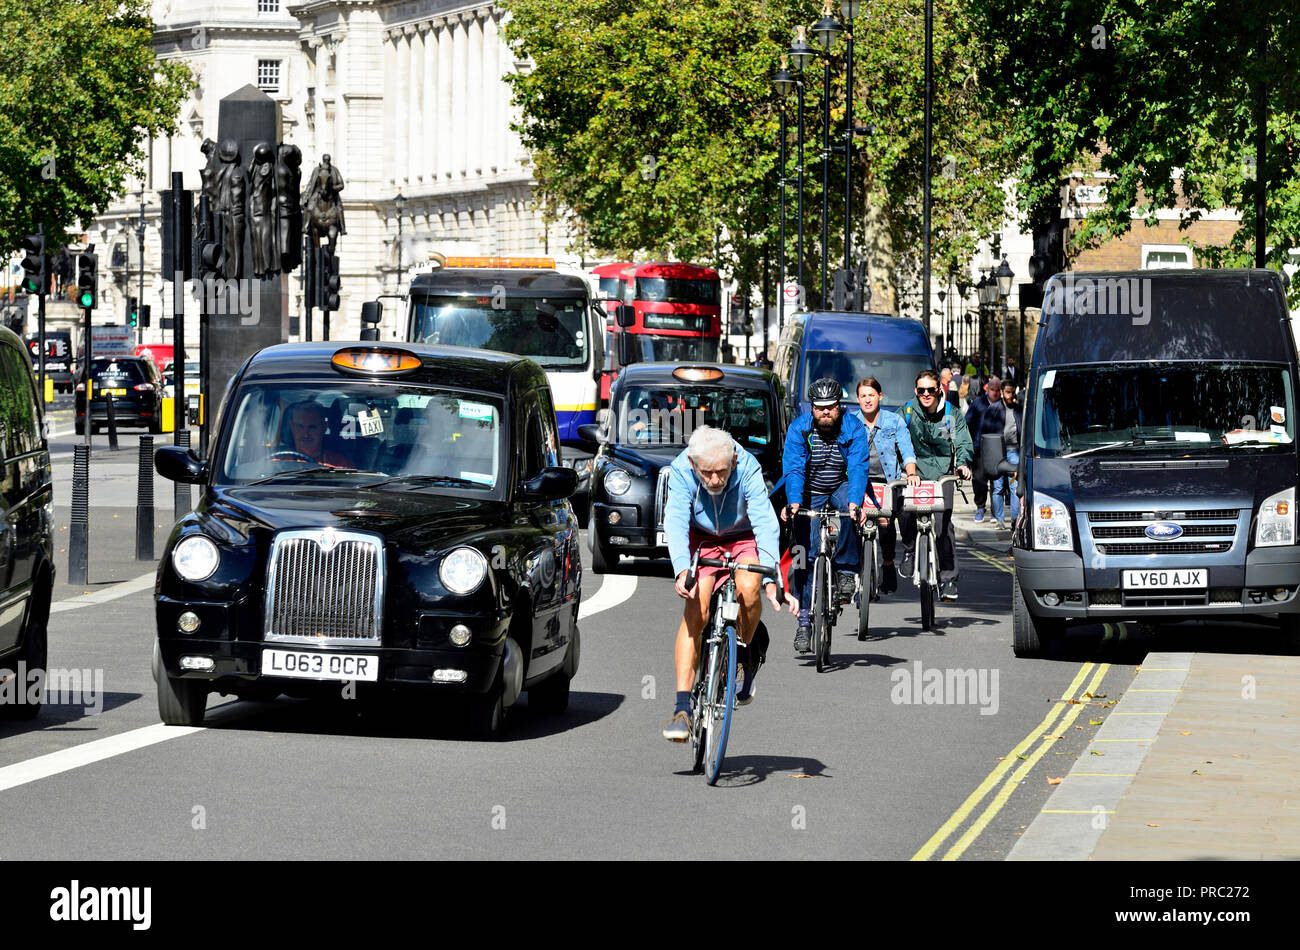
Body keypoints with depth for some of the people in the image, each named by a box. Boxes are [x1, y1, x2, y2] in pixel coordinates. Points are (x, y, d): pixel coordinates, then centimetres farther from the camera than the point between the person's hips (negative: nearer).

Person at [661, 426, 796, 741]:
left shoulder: (748, 469, -32)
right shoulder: (681, 470, -28)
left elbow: (765, 523, -38)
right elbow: (675, 522, -37)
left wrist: (771, 580, -50)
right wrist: (682, 571, -54)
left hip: (743, 536, -1)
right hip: (702, 538, 1)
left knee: (748, 589, -31)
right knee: (695, 612, -18)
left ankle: (744, 653, 1)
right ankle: (683, 707, -17)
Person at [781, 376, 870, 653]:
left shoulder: (853, 429, -16)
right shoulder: (798, 429, -15)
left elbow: (858, 468, -25)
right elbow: (793, 468, -22)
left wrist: (854, 502, -42)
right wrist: (794, 502, -39)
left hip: (841, 488, 0)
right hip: (810, 495, 1)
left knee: (848, 505, -36)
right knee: (806, 555, -7)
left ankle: (846, 570, -24)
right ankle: (805, 619, -1)